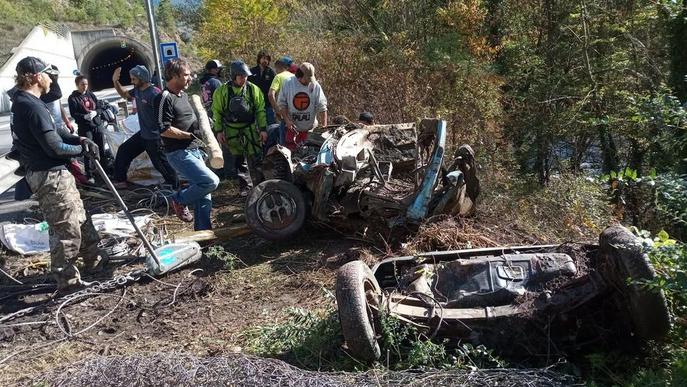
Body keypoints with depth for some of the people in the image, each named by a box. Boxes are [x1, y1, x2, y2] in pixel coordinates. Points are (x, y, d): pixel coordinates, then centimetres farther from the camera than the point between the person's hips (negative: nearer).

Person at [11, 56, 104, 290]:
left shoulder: (22, 103, 11)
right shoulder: (33, 107, -21)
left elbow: (53, 133, 17)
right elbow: (55, 147, -23)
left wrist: (79, 140, 2)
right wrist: (81, 149, -6)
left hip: (53, 173, 11)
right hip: (50, 176, -11)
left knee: (80, 219, 22)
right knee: (66, 229, -1)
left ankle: (93, 259, 36)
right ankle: (67, 280, 11)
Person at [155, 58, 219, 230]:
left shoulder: (183, 95, 17)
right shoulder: (165, 98, -12)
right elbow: (164, 130, -20)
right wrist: (190, 135, -14)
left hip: (194, 151, 9)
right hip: (179, 154, -9)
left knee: (204, 196, 8)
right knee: (211, 181, -20)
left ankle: (203, 231, 18)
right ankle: (179, 200, 3)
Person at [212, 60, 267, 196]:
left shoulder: (253, 89, -3)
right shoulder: (222, 91, -5)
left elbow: (260, 110, 2)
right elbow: (217, 112, 2)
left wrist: (263, 129, -2)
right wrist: (218, 131, -1)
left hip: (250, 129, -1)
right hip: (232, 131, 1)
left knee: (255, 159, -4)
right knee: (239, 160, 11)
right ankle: (245, 187, 23)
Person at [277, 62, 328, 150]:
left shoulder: (315, 86, -6)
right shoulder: (288, 83, -5)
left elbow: (322, 107, -6)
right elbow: (281, 104, -1)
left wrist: (324, 126, -11)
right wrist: (286, 119, -13)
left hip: (310, 128, 0)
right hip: (292, 127, 0)